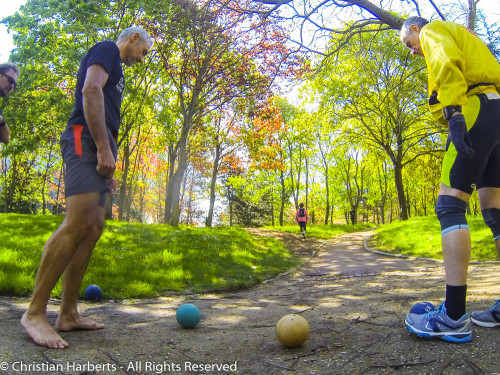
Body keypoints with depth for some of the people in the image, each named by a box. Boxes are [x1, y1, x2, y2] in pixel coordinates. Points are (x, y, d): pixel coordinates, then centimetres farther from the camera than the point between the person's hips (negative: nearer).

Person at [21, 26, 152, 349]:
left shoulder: (115, 69, 33)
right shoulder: (107, 50, 6)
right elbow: (90, 90, -13)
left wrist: (108, 169, 21)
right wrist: (104, 149, -20)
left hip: (98, 149, 10)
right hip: (86, 140, -10)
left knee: (94, 229, 1)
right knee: (79, 223, -22)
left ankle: (68, 314, 2)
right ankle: (35, 312, -15)